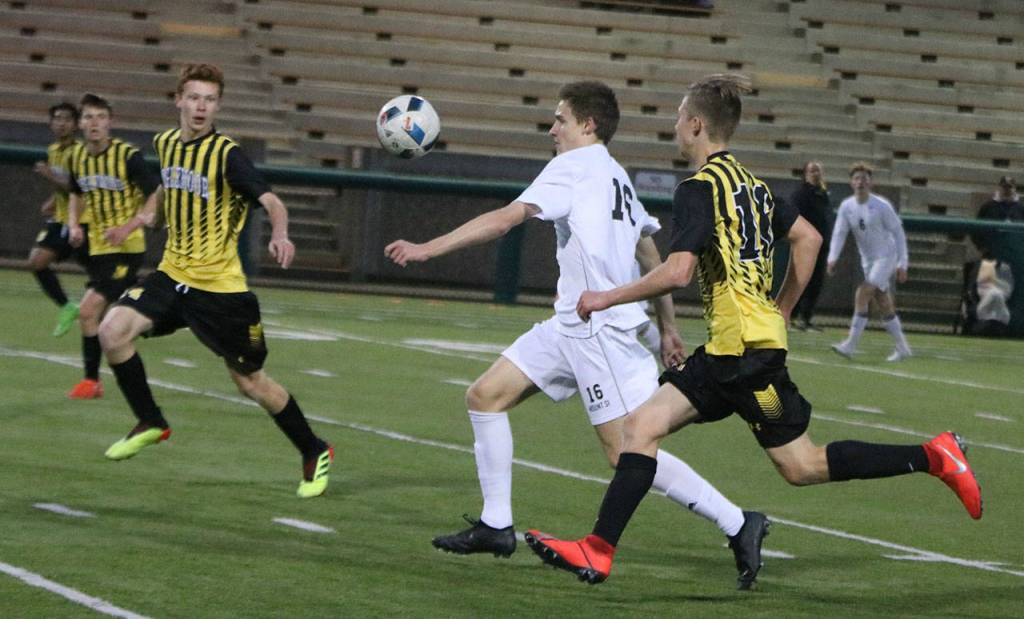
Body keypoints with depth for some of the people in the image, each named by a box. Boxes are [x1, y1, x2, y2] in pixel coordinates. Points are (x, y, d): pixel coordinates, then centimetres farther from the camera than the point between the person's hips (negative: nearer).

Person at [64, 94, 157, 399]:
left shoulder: (128, 156, -15)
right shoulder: (76, 157, 4)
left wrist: (128, 228, -22)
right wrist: (74, 224, 5)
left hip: (126, 248, -7)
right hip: (97, 247, 7)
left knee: (88, 310, -16)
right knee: (98, 313, 12)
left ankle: (91, 380, -4)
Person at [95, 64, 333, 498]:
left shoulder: (227, 154, -15)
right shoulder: (166, 143, 4)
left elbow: (271, 202, -27)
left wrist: (279, 235, -45)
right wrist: (150, 210, 18)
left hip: (220, 286, -5)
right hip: (173, 275, 5)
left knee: (250, 382, 3)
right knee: (112, 332, -17)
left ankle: (314, 453, 24)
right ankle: (150, 423, 4)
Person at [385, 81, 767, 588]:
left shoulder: (575, 165, -8)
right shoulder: (616, 177, 19)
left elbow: (505, 219, -16)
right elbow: (652, 257, 22)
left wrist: (427, 249, -15)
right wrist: (668, 327, 26)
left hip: (598, 328, -10)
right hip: (570, 326, 10)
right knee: (485, 396, 7)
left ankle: (738, 524, -6)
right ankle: (496, 526, 10)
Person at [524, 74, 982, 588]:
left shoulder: (699, 188, -12)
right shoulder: (749, 182, 15)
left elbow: (678, 271, -22)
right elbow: (808, 238, 21)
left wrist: (609, 297, -10)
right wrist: (779, 312, 26)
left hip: (745, 349, -10)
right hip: (727, 352, 10)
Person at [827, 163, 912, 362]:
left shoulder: (881, 206, -13)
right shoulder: (847, 207, 0)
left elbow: (898, 233, -8)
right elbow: (839, 233, -2)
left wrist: (902, 264, -11)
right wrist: (832, 258, -18)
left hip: (886, 257, -6)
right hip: (867, 260, 6)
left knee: (862, 295, -19)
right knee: (884, 305, 8)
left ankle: (850, 345, -21)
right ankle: (902, 348, 18)